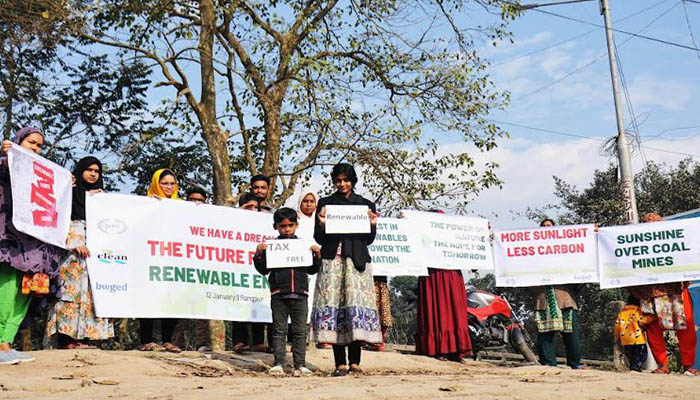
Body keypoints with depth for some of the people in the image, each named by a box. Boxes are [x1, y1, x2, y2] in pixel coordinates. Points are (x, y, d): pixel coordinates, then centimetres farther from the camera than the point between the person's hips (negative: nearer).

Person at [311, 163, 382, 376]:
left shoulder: (365, 204, 13)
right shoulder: (325, 204, 12)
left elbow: (368, 240, 13)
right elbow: (319, 238, 9)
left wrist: (372, 225, -5)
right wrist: (322, 224, -10)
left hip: (357, 261, 0)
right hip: (332, 261, 0)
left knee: (357, 305, -9)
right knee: (333, 305, -6)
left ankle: (354, 362, -2)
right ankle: (340, 363, -2)